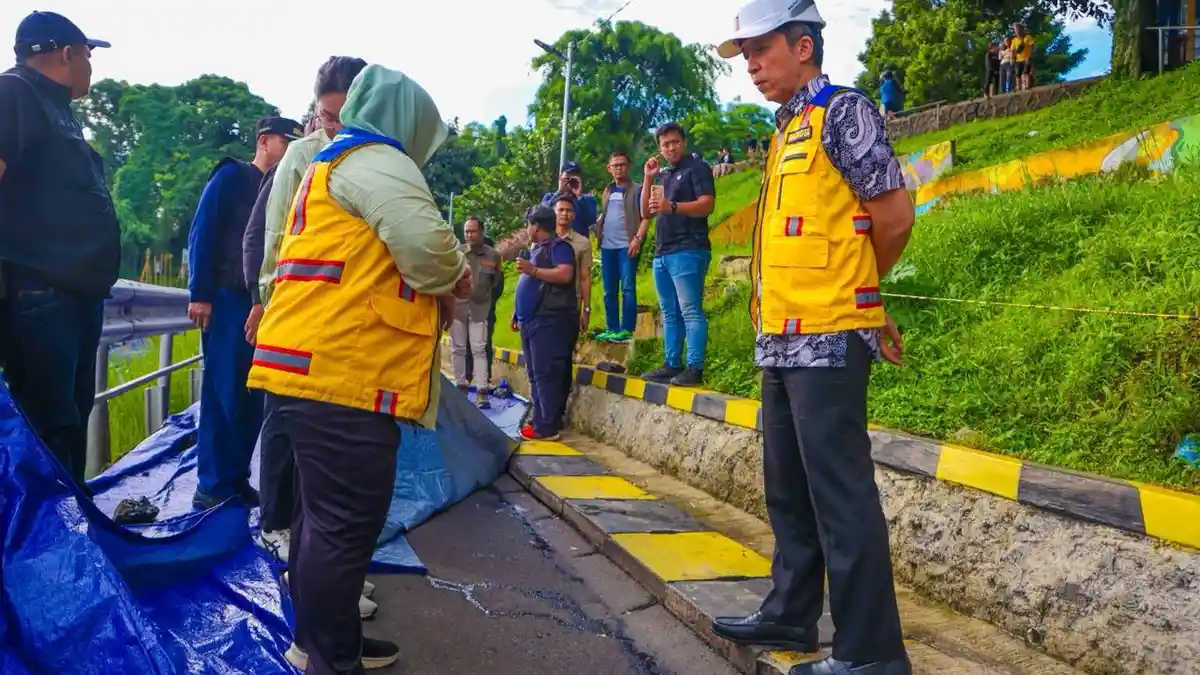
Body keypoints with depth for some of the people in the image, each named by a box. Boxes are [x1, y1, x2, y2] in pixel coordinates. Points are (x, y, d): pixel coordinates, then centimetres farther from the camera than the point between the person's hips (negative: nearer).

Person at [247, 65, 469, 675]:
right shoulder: (374, 159, -6)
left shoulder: (333, 163, 27)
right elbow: (424, 244, -21)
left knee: (325, 512, 18)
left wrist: (437, 281, 19)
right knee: (346, 521, -4)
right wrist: (455, 275, 0)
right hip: (341, 372, -11)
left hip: (318, 367, 11)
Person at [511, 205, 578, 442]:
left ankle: (547, 427, -11)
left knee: (546, 373, -12)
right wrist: (518, 313, 24)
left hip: (550, 320, -10)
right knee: (536, 374, 10)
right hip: (533, 319, 10)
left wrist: (533, 270, -19)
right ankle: (541, 420, 14)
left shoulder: (559, 246, -5)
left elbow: (565, 274, -21)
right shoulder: (536, 249, 24)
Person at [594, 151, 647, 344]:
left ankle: (626, 330, -7)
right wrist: (597, 232, 9)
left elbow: (645, 216, -6)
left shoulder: (637, 190, 1)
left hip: (627, 246, -6)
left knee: (627, 288, -8)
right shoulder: (607, 191, 18)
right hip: (607, 246, 6)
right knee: (609, 291, 8)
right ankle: (611, 329, 14)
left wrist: (638, 238, -18)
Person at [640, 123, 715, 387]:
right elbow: (646, 212, 21)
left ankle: (694, 369, -14)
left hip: (688, 251, -8)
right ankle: (672, 365, 12)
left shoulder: (697, 167, 0)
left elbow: (707, 204, -14)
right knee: (669, 314, 8)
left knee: (690, 311, -12)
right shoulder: (666, 175, 23)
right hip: (662, 253, 9)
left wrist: (672, 206, -26)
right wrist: (649, 179, 11)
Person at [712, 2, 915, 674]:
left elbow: (895, 215, -10)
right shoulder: (789, 131, 19)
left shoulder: (843, 110, -6)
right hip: (783, 339, 9)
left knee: (841, 496, -5)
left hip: (826, 339, -9)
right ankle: (791, 613, 30)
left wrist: (851, 286, 4)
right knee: (789, 492, 16)